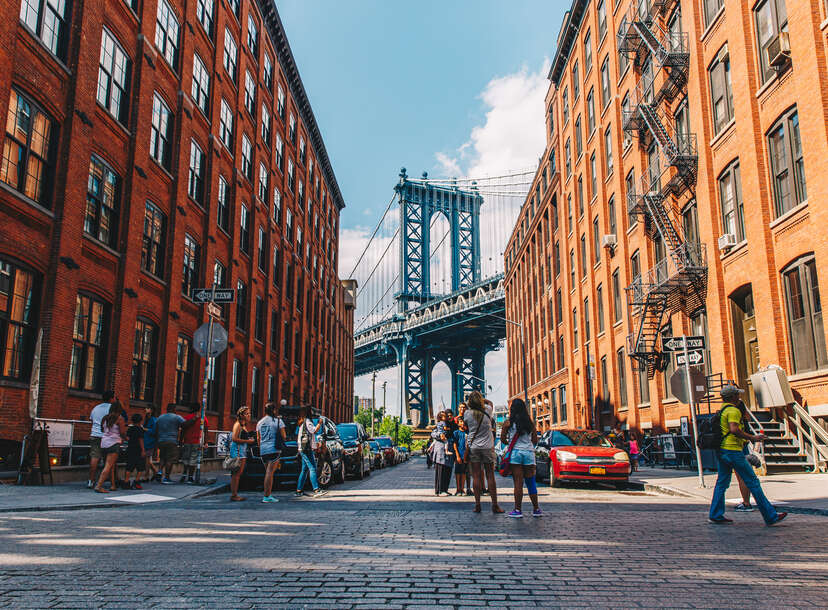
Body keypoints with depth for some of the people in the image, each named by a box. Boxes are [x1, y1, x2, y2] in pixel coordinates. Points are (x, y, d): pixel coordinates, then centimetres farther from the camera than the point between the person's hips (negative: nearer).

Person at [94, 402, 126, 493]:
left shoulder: (105, 418, 11)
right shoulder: (119, 418, -5)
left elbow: (102, 430, 18)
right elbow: (122, 433, -5)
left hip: (104, 443, 7)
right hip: (114, 443, -7)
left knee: (111, 466, 14)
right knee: (108, 466, -9)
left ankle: (113, 485, 16)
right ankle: (99, 486, -17)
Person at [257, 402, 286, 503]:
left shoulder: (260, 422, 14)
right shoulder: (278, 421, -2)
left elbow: (258, 439, 16)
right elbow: (283, 437, -3)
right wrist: (283, 439, 18)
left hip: (263, 450, 6)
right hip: (274, 449, -6)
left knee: (268, 472, 15)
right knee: (270, 472, -8)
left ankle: (269, 494, 15)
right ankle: (267, 496, -9)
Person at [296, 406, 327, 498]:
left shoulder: (302, 422, 19)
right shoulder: (307, 421, -9)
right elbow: (314, 430, -18)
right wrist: (320, 423, -7)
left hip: (303, 449, 10)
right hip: (307, 449, -10)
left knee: (304, 470, 13)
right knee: (312, 469, -17)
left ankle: (298, 490, 15)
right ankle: (316, 490, -25)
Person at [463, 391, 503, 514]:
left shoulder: (468, 414, -9)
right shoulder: (487, 411, -6)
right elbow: (490, 402, 16)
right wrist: (480, 399, 8)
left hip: (473, 447, 0)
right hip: (488, 447, 0)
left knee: (476, 477, 3)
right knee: (490, 476, 4)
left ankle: (477, 505, 3)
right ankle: (494, 505, 6)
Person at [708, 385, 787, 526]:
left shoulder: (722, 411, 18)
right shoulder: (733, 410, -11)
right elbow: (734, 429, -25)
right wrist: (752, 438, -18)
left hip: (722, 451, 9)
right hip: (733, 450, -9)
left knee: (722, 483, 10)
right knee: (753, 482, -2)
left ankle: (715, 515, 10)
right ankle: (771, 516, 3)